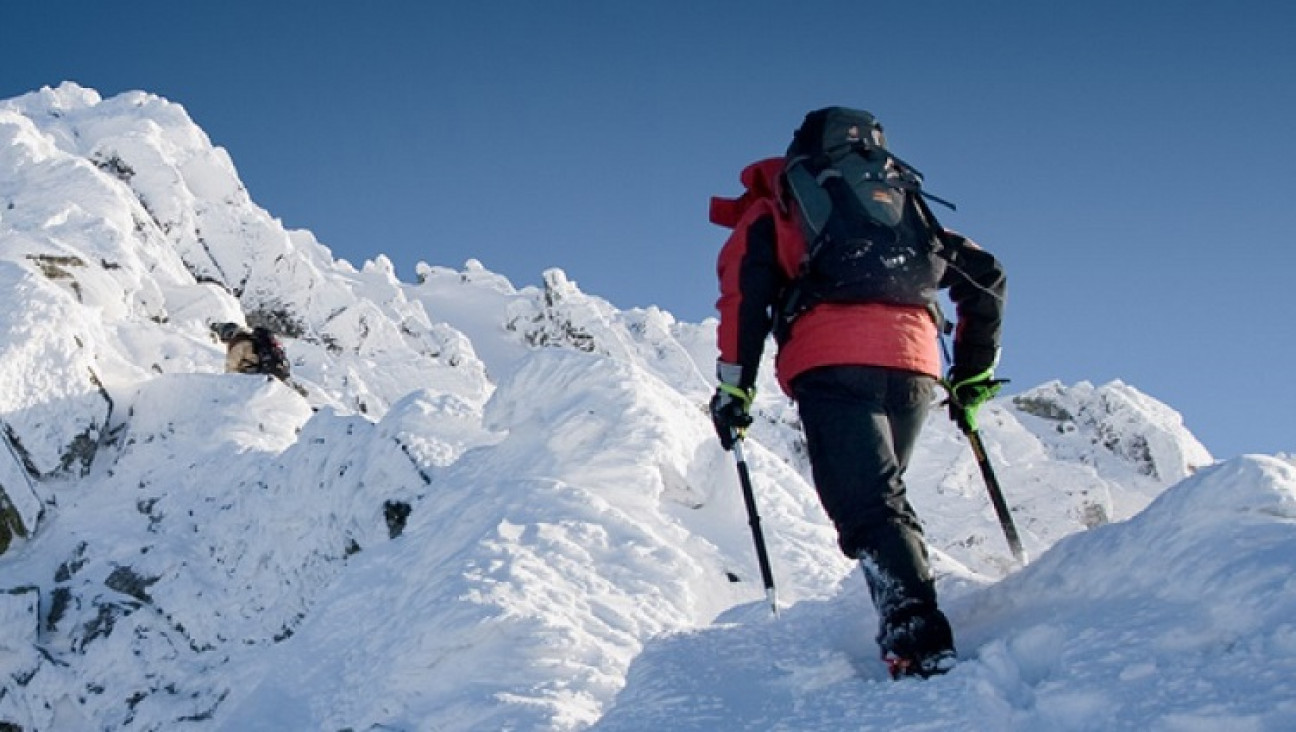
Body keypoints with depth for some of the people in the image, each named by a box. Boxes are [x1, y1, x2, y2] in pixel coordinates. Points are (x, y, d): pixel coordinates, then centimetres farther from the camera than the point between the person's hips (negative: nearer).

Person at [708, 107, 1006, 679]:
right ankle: (911, 622, 11)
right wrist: (973, 374, 33)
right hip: (915, 362, 4)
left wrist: (734, 386, 5)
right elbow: (984, 274, 29)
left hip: (830, 359, -4)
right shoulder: (903, 199, 33)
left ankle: (920, 643, -28)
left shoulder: (771, 207, 23)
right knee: (880, 491, 20)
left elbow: (745, 293, 6)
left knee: (867, 503, -12)